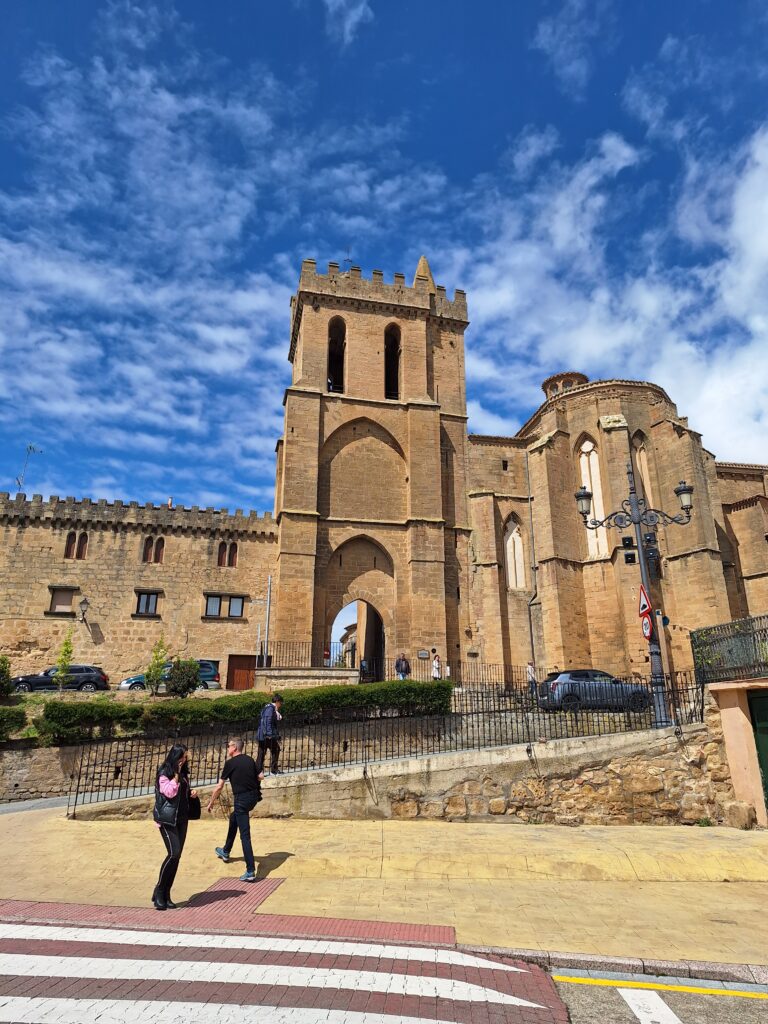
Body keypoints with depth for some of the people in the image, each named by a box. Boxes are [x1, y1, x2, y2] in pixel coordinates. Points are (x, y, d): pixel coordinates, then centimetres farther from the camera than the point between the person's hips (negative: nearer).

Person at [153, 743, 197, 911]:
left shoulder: (183, 772, 12)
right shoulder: (164, 773, -9)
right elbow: (169, 792, -20)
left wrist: (191, 793, 4)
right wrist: (176, 774, -18)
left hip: (182, 818, 7)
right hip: (167, 818, -7)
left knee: (177, 856, 6)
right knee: (174, 853, -15)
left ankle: (166, 894, 15)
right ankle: (159, 891, 2)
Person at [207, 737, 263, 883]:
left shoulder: (230, 763, -6)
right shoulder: (250, 760, 10)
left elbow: (219, 786, -2)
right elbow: (258, 778, 16)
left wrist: (211, 802, 9)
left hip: (242, 798, -7)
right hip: (254, 797, 7)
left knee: (245, 835, -5)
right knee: (233, 819, 31)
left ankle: (251, 872, -9)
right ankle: (226, 852, 47)